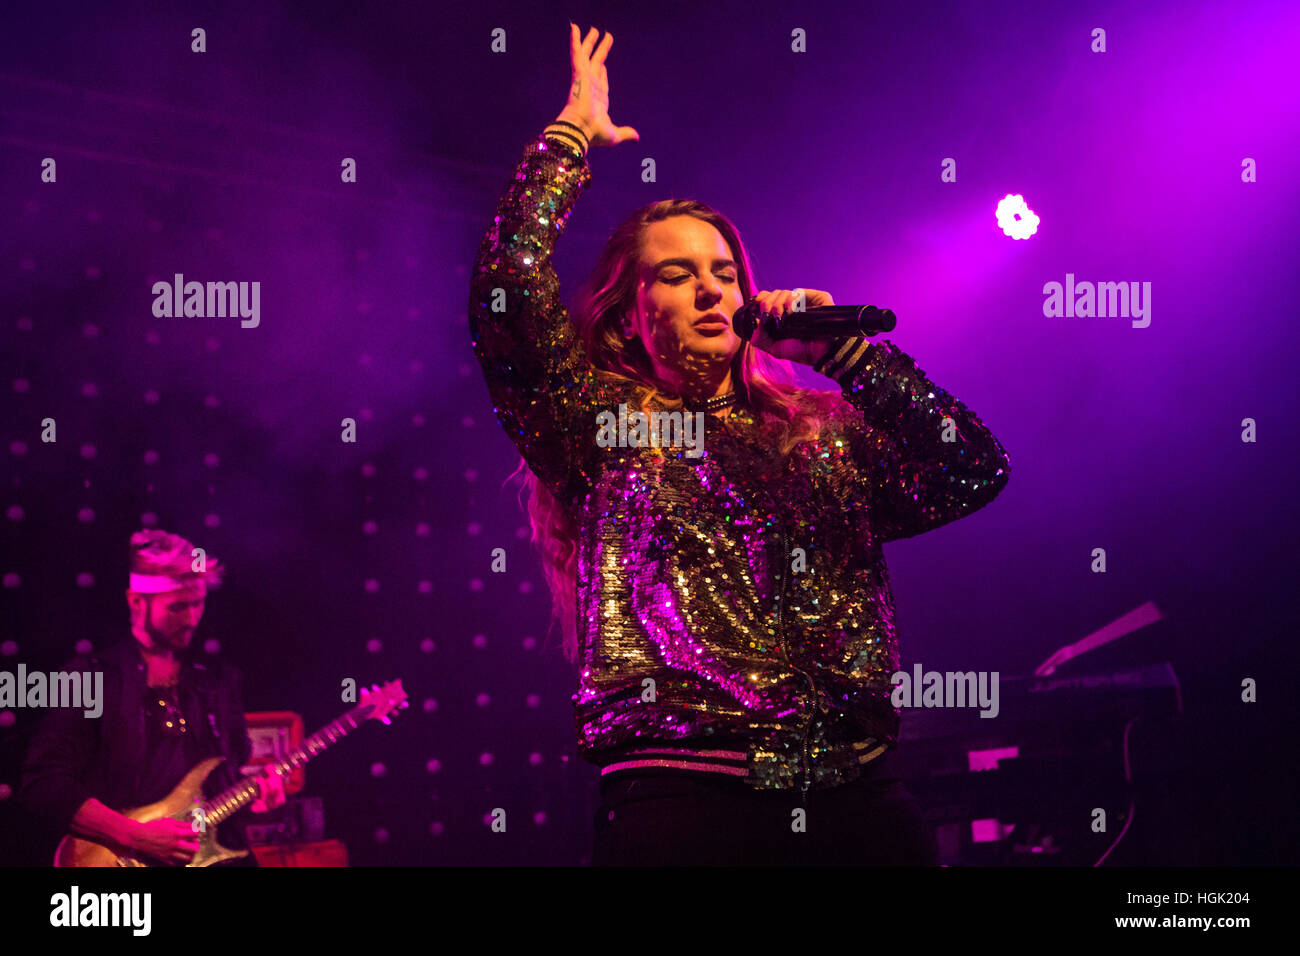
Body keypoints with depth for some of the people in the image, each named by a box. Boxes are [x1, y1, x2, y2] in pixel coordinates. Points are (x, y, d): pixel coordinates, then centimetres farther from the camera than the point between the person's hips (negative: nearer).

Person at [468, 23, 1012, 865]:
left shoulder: (823, 430, 17)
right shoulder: (599, 426, 9)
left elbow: (976, 472, 5)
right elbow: (510, 285, -3)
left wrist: (845, 352, 3)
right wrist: (574, 133, 10)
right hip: (683, 802, -3)